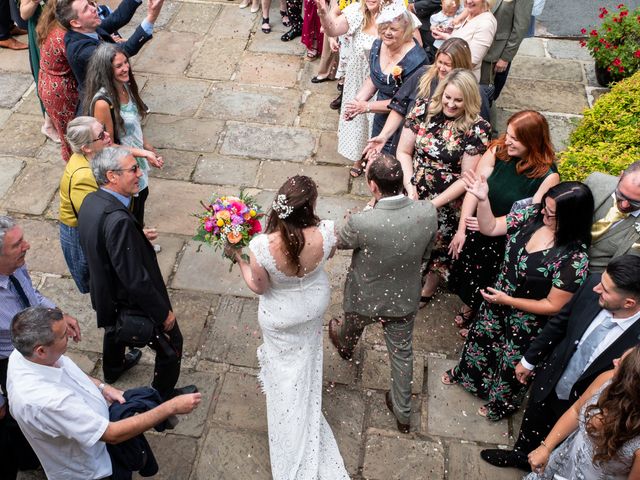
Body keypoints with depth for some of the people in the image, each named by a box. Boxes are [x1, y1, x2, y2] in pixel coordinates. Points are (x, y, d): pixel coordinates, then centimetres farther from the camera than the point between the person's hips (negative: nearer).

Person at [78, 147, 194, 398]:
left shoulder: (90, 201, -9)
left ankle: (113, 368, 66)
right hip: (132, 302, -9)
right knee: (171, 345, 14)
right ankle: (163, 395, 36)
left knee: (114, 329, 37)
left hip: (104, 293, 10)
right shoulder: (118, 220, -38)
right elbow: (135, 279, -33)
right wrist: (164, 313, -21)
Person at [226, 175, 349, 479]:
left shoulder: (262, 246, -40)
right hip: (315, 303, 2)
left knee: (286, 371, 27)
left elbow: (258, 287, -20)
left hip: (281, 316, -2)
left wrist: (237, 257, -7)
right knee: (307, 357, 34)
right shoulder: (324, 233, -33)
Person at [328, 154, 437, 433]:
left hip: (365, 300, -2)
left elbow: (339, 241, -13)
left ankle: (345, 348, 70)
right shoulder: (428, 213, -26)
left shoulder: (361, 224, -38)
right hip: (404, 300, 2)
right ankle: (402, 413, 44)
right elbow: (425, 255, -6)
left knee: (352, 328, 34)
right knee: (402, 353, 25)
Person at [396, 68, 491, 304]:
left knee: (438, 246, 17)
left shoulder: (477, 129, -17)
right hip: (412, 195, 2)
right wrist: (410, 187, -15)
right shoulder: (423, 109, -8)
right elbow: (403, 152, -3)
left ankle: (427, 291, 45)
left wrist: (434, 203, -17)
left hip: (448, 204, -2)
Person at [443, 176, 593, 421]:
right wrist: (482, 199, -25)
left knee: (512, 365, 22)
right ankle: (467, 373, 63)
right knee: (481, 338, 30)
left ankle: (501, 404, 53)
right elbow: (490, 228, -8)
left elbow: (553, 306, -25)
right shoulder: (533, 214, -19)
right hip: (498, 301, 5)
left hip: (527, 321, -5)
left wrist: (508, 301, -23)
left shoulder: (574, 258, -34)